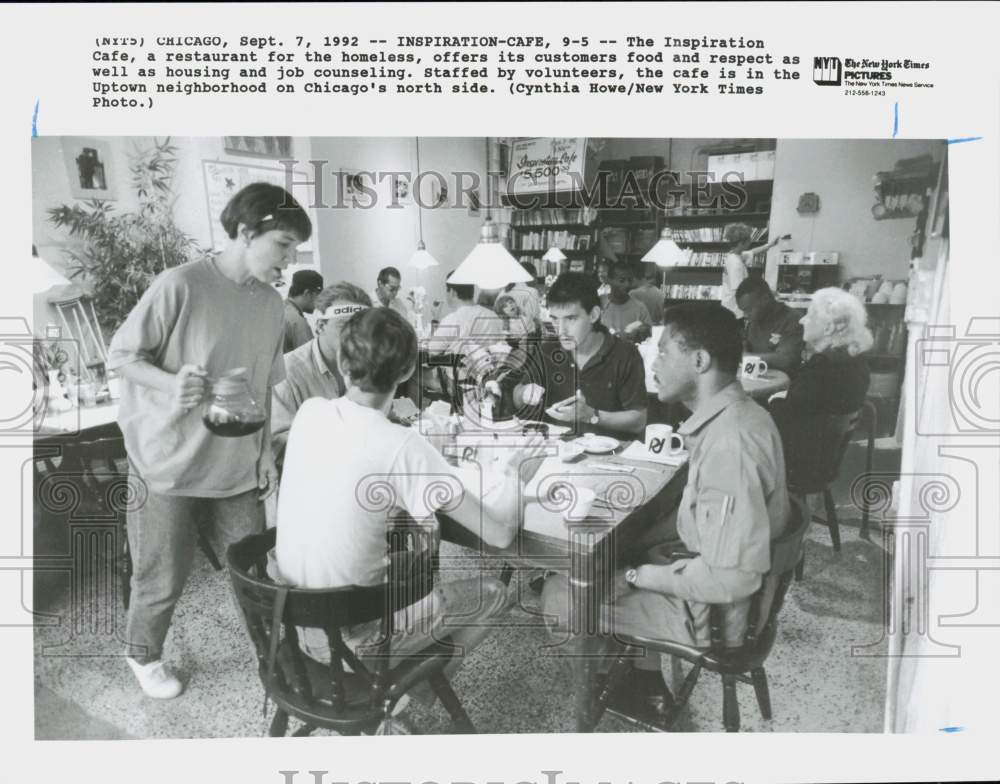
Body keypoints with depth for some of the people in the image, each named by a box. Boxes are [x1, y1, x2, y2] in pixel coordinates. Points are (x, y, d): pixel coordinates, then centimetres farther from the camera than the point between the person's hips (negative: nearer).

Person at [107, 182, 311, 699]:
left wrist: (265, 452, 9)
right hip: (170, 462, -4)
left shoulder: (271, 303, 2)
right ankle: (142, 655, 39)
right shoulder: (179, 286, -17)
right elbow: (119, 356, -10)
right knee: (163, 579, 10)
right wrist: (170, 383, -29)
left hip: (237, 465, 5)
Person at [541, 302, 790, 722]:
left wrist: (637, 575, -20)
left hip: (710, 608, -9)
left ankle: (646, 686, 21)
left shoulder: (729, 442, -32)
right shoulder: (730, 416, -1)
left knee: (559, 595, -2)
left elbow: (730, 578, -32)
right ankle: (643, 684, 24)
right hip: (698, 566, 9)